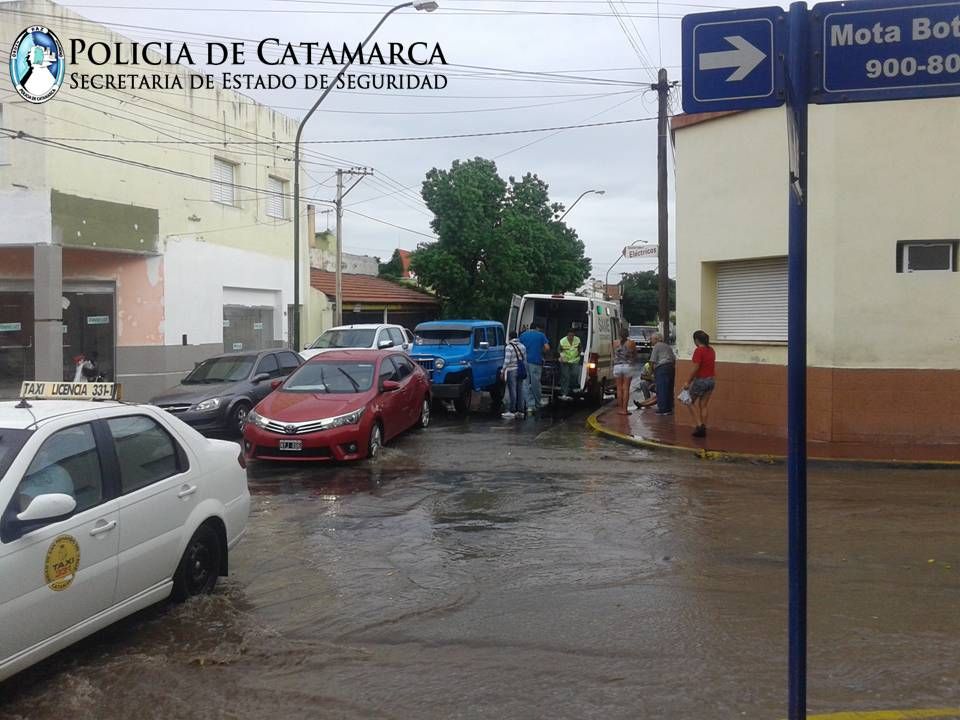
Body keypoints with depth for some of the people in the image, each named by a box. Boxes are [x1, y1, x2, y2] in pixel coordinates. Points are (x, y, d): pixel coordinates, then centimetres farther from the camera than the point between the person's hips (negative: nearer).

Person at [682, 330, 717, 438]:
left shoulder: (699, 351, -16)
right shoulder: (712, 350, 8)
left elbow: (695, 368, -19)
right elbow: (713, 367, 13)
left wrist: (688, 382, -12)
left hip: (701, 380, -7)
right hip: (711, 380, 7)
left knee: (692, 403, 10)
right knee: (704, 406, 13)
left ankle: (699, 426, -1)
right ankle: (703, 429, 12)